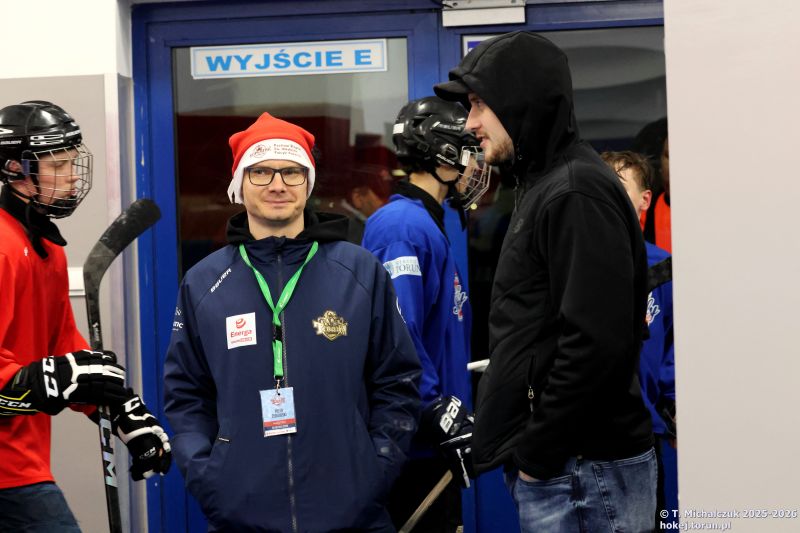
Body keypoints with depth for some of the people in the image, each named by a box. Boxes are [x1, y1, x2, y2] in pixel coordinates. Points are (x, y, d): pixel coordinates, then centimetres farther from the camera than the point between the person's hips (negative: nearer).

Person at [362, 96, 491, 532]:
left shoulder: (427, 226, 17)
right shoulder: (404, 227, -16)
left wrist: (457, 414, 23)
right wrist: (441, 418, -23)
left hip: (434, 446, 10)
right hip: (414, 447, -10)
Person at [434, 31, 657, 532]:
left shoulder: (576, 194, -14)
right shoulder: (543, 186, 17)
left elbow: (595, 343, -23)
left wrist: (536, 452, -16)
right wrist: (524, 447, 14)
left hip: (582, 474, -10)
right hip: (554, 467, 10)